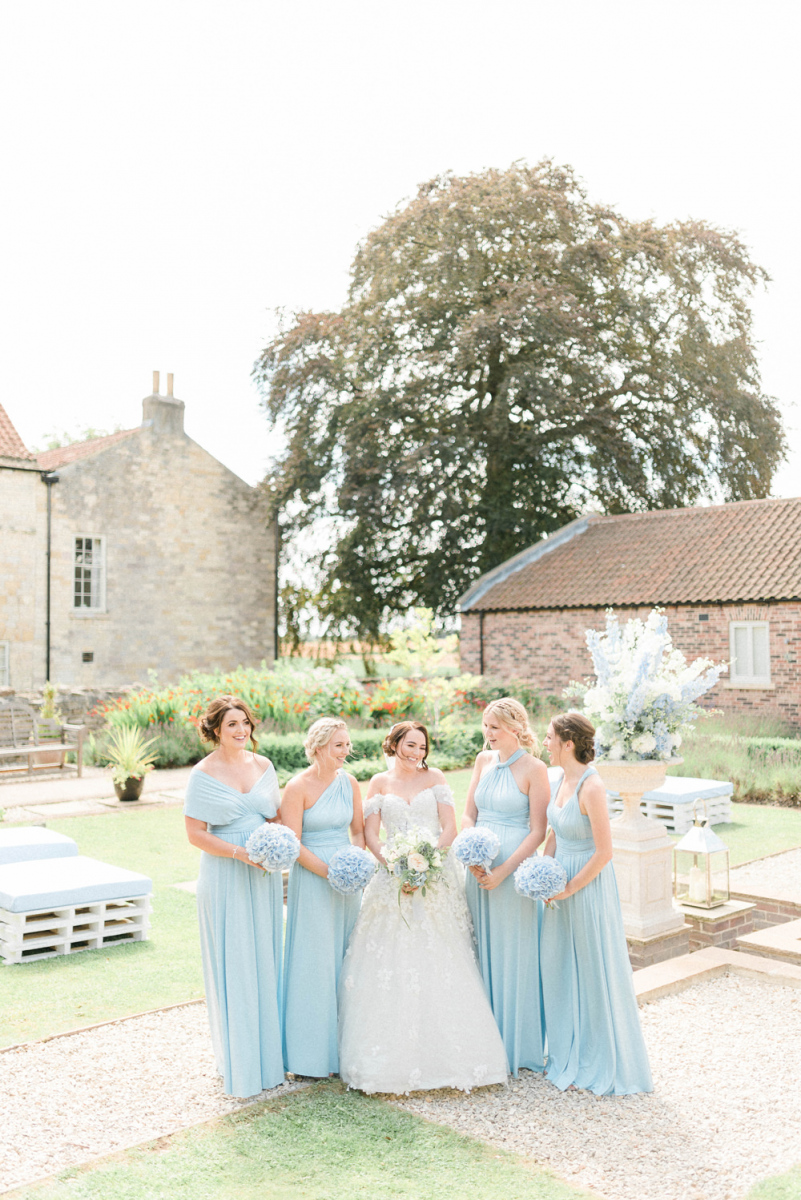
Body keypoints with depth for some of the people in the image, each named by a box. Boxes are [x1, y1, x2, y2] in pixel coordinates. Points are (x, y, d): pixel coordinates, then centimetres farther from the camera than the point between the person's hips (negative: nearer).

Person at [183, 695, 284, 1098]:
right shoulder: (203, 774, -9)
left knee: (265, 958, 12)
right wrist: (239, 853, -20)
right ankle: (238, 1060, 17)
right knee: (232, 963, 3)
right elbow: (195, 834, -10)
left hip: (263, 875, 4)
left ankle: (268, 1049, 27)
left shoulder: (263, 766, 5)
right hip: (224, 879, -4)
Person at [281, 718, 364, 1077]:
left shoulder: (349, 782, 4)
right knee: (314, 960, 1)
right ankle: (312, 1051, 15)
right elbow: (292, 843, -14)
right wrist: (329, 872, -19)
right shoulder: (298, 787, -12)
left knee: (346, 957, 11)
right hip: (312, 879, -5)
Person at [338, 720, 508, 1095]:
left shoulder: (434, 778, 6)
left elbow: (450, 828, 0)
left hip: (436, 879, 0)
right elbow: (370, 835, 1)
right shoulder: (379, 783, 7)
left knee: (439, 963, -1)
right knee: (391, 963, -4)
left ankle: (443, 1053, 9)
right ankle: (395, 1055, 4)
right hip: (395, 879, 0)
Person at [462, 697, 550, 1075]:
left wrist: (503, 870, -17)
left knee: (513, 953, 4)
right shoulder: (484, 760, 7)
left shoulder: (534, 768, -10)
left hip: (515, 868, -5)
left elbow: (538, 831, -12)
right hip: (480, 868, 6)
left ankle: (518, 1044, 20)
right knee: (482, 949, 12)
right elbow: (468, 814, 10)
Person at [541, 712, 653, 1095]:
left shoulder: (591, 787, -24)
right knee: (559, 969, 16)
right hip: (563, 884, 8)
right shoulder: (564, 779, 2)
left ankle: (602, 1066, 24)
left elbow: (604, 852, -21)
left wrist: (570, 888, -14)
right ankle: (569, 1055, 33)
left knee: (594, 972, 6)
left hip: (589, 885, -8)